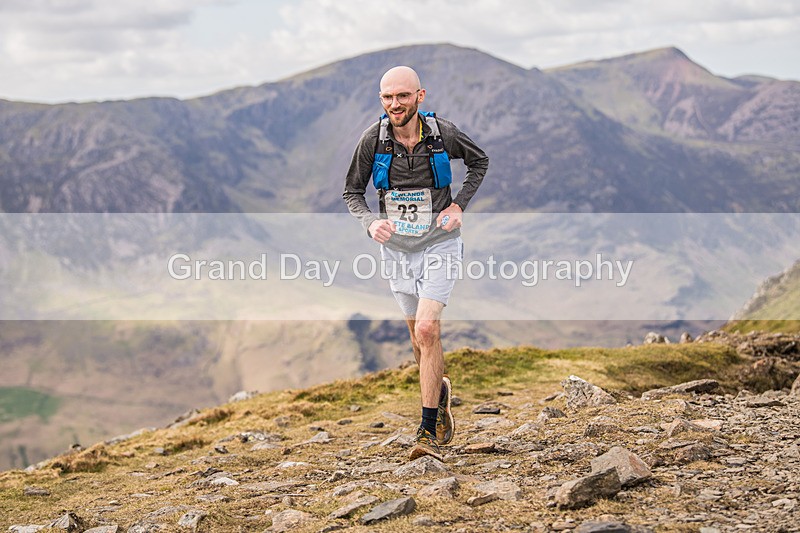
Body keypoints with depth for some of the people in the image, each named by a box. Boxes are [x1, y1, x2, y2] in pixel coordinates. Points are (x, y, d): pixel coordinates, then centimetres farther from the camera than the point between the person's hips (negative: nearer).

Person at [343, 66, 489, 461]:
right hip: (396, 246, 3)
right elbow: (352, 191, 2)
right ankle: (440, 391, 44)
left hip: (439, 242, -3)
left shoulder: (444, 134, -13)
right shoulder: (373, 139, -10)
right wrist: (370, 222, -18)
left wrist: (458, 206, -6)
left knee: (427, 329, -17)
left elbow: (480, 162, 7)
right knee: (418, 336, 14)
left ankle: (429, 432, -11)